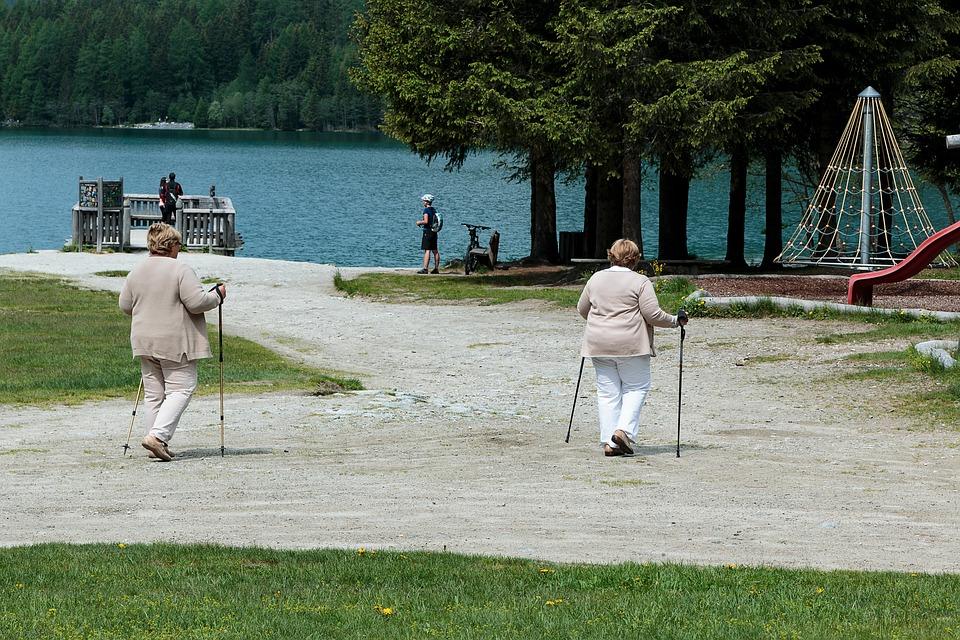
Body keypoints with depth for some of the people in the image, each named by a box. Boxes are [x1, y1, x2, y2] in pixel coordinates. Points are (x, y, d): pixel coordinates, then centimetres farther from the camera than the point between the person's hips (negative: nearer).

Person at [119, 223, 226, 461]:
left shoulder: (136, 272, 7)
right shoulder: (180, 270, -12)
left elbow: (125, 305, 13)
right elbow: (197, 302, -17)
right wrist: (217, 295, 1)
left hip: (144, 342, 6)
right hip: (175, 343, -6)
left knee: (153, 393, 11)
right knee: (180, 389, -1)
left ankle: (157, 444, 11)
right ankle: (157, 435, -17)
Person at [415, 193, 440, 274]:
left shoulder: (426, 210, -13)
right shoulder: (434, 210, 13)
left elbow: (426, 221, -22)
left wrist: (419, 222, -4)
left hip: (428, 231, -8)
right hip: (434, 231, 8)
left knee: (427, 250, -11)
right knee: (435, 250, 11)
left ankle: (425, 268, -16)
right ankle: (436, 268, 14)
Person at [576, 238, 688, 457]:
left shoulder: (596, 278, 9)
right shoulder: (640, 282, -5)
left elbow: (582, 309, 19)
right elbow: (652, 314, -10)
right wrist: (675, 321, 6)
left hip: (599, 344, 4)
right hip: (630, 344, -4)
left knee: (607, 392, 8)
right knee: (636, 388, 8)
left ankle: (609, 442, 5)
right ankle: (624, 430, -9)